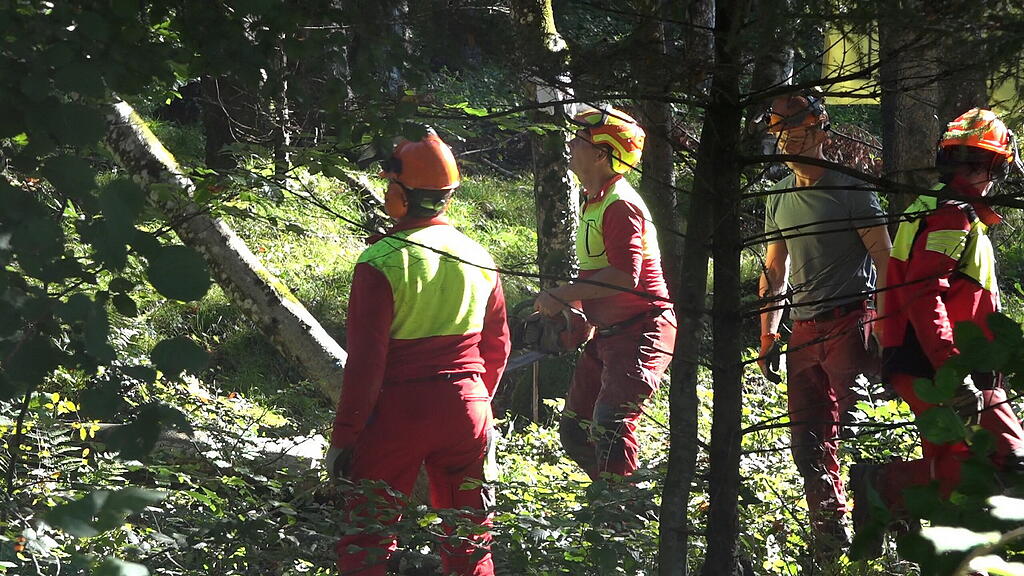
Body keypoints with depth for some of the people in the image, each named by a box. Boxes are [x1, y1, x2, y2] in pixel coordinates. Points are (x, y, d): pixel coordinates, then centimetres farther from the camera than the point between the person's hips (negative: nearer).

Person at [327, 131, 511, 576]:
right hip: (467, 409, 5)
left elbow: (365, 359, -15)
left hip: (398, 411, -5)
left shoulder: (382, 262, -14)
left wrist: (343, 435, -9)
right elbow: (496, 347, 12)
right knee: (469, 539, 14)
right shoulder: (479, 259, 3)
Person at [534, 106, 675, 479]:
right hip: (609, 334, 11)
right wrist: (571, 307, 12)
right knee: (575, 430, 13)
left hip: (641, 332, -11)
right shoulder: (594, 203, 16)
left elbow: (623, 275, -27)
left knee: (610, 426, -22)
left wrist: (561, 295, -20)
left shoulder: (620, 205, -17)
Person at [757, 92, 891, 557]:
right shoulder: (779, 198, 13)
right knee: (808, 440, 5)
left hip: (849, 322, -6)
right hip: (804, 329, 6)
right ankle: (829, 535, 14)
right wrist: (768, 336, 15)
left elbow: (884, 260, -7)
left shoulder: (851, 191, -5)